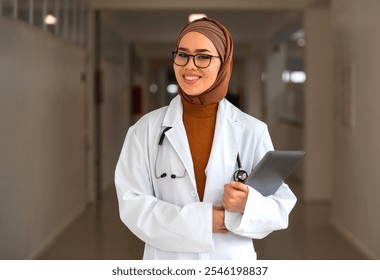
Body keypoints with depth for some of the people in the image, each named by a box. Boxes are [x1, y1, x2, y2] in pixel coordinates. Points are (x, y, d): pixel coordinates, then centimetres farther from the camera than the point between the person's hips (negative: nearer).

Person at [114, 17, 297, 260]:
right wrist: (200, 221, -19)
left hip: (233, 263, 0)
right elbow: (133, 205, -9)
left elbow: (280, 207, -3)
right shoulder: (146, 129, -6)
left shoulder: (252, 131, -6)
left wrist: (248, 205, -24)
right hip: (167, 263, 0)